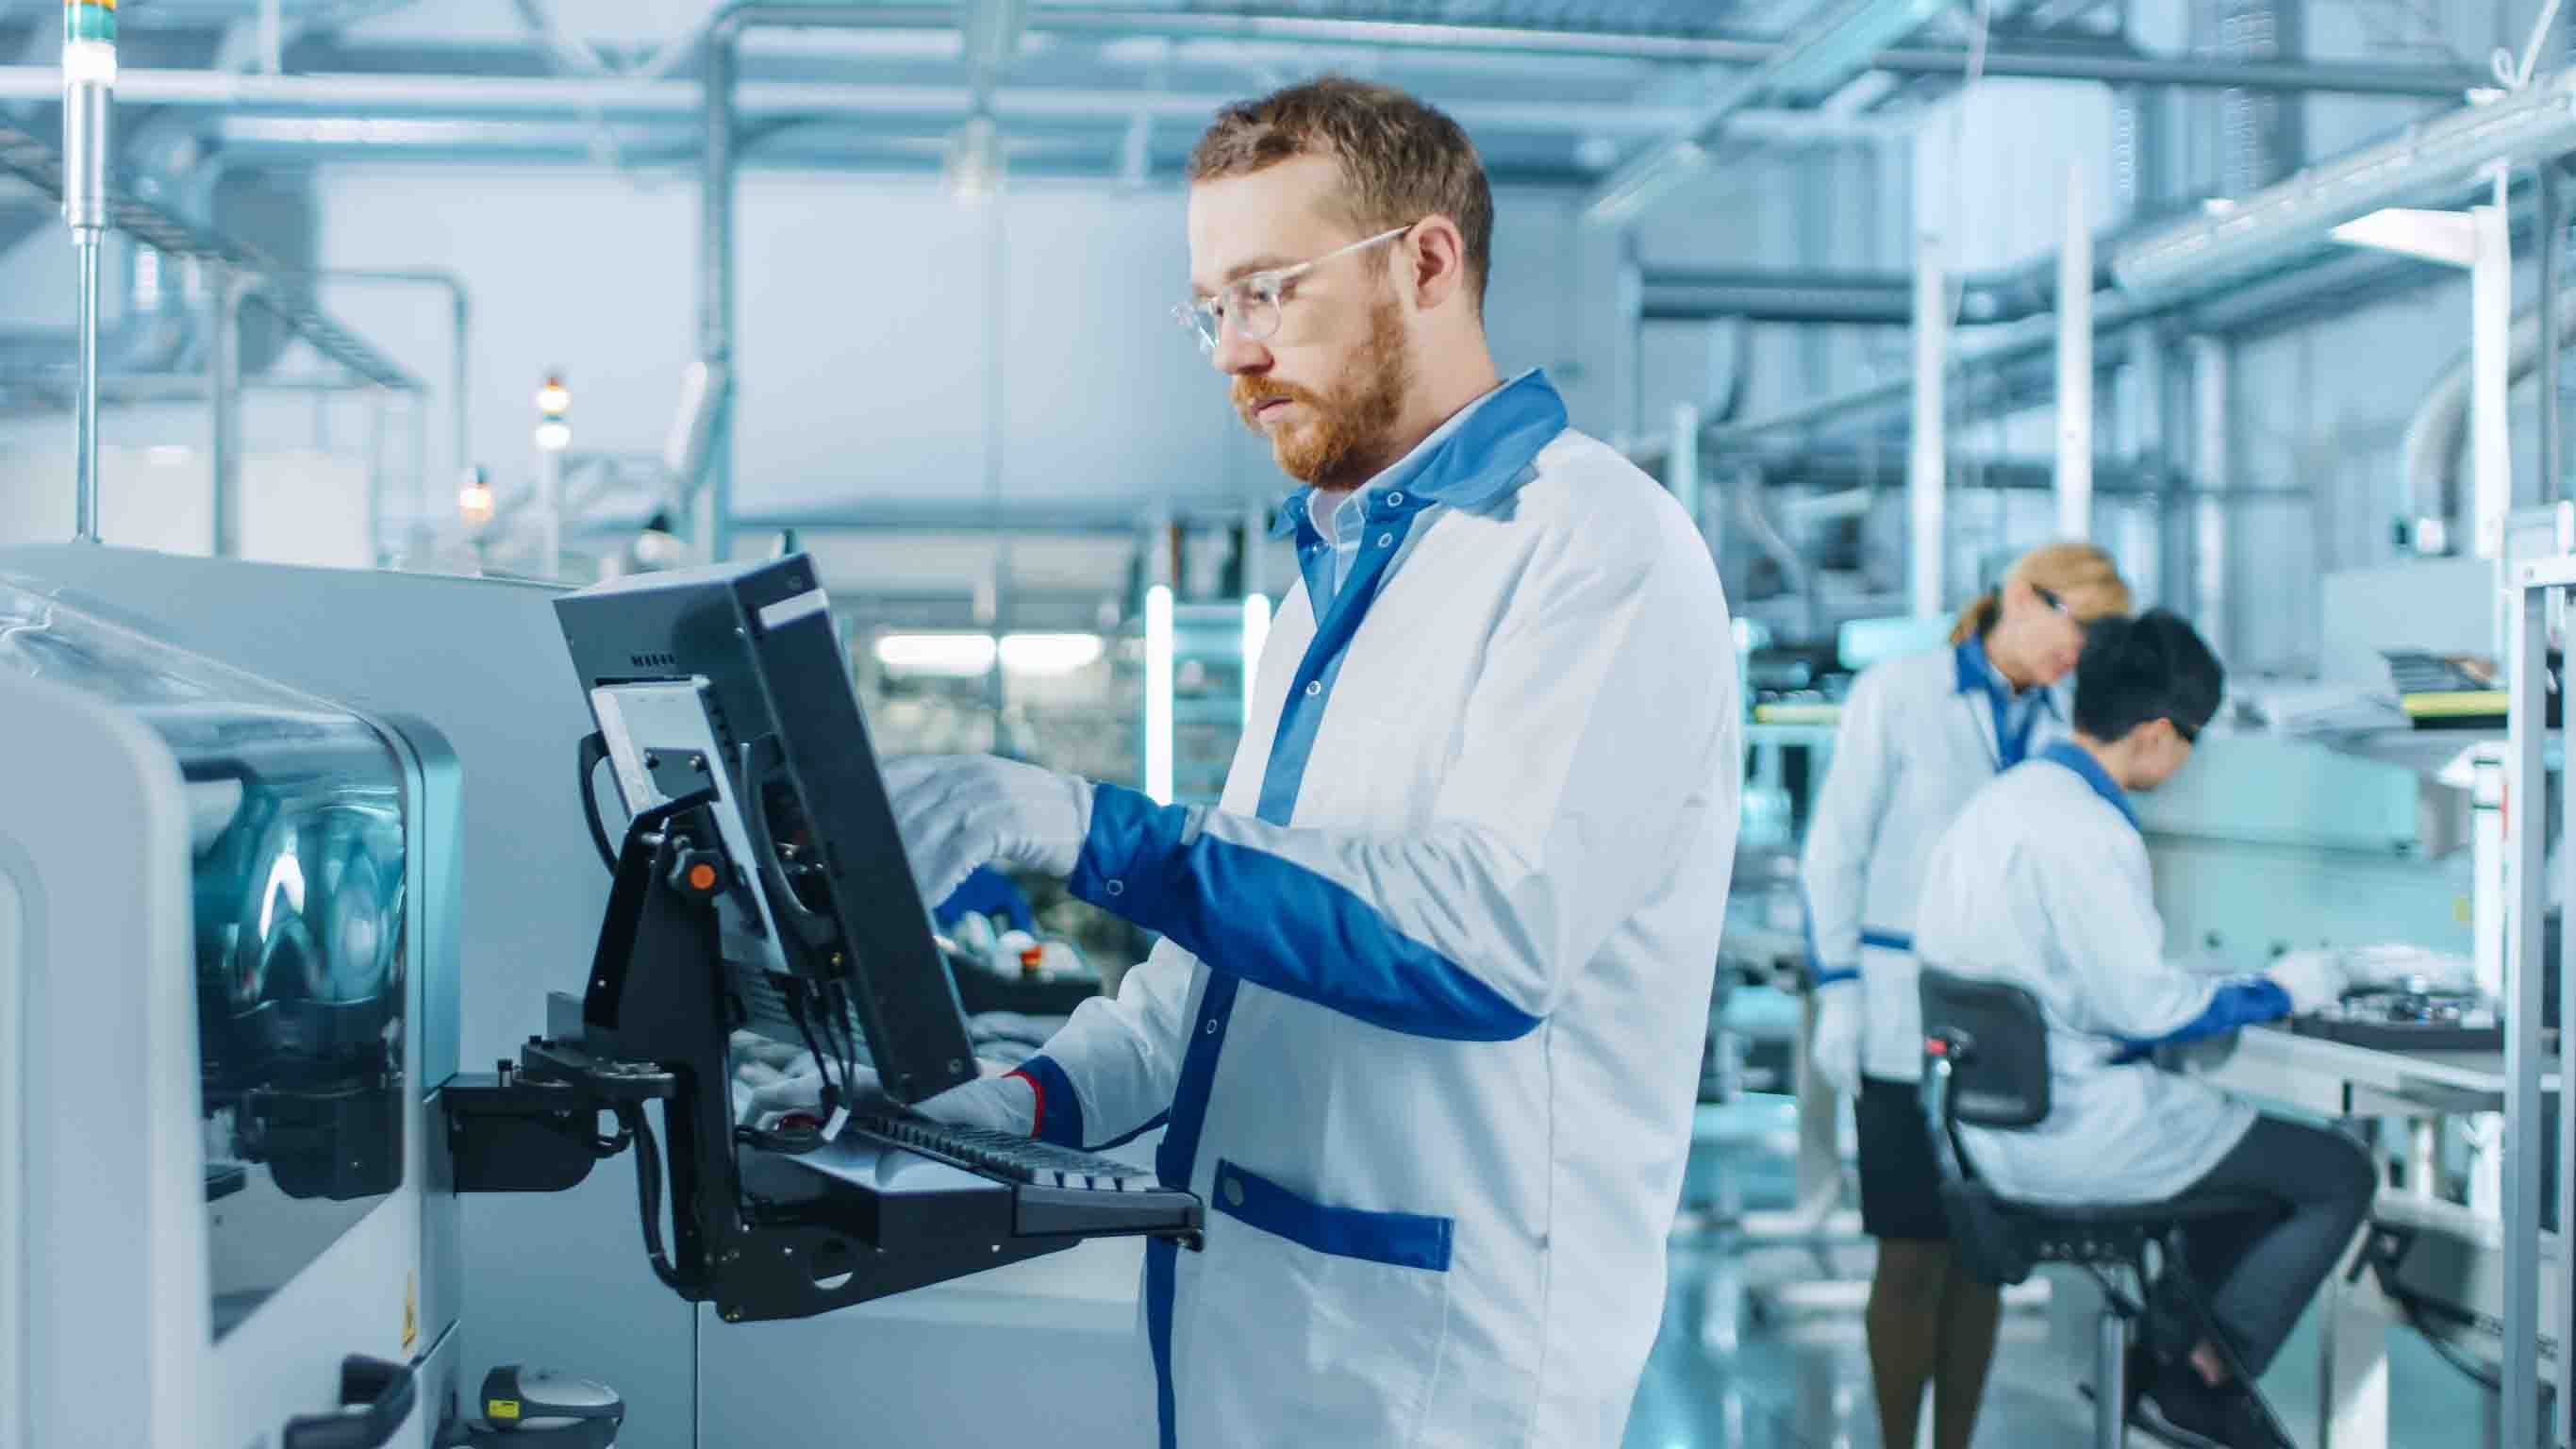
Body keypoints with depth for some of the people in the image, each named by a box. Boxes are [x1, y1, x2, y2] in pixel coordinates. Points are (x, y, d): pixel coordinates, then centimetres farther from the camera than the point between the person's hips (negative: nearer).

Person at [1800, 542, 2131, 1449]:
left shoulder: (2060, 732, 11)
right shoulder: (1896, 694, -4)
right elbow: (1835, 849, -5)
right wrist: (1837, 996, -10)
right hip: (1909, 1022, -5)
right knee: (1915, 1255, -2)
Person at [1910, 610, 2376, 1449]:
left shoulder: (2001, 801, 9)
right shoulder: (2086, 832, -21)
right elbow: (2146, 1006, -20)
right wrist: (2278, 993, -4)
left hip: (2003, 1122, 10)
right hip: (2075, 1133, -10)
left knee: (2264, 1156, 26)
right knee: (2342, 1176, 1)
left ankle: (2165, 1357, 22)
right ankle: (2200, 1381, 10)